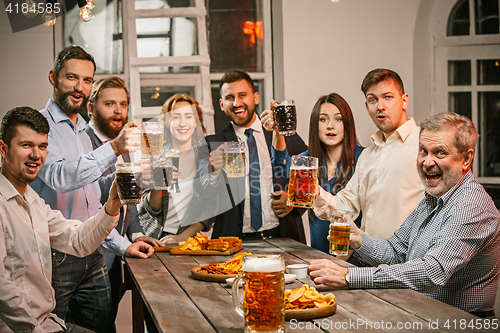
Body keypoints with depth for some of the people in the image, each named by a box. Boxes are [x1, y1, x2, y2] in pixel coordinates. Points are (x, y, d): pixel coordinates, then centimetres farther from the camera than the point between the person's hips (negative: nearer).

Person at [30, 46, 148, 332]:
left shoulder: (83, 133, 19)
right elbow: (58, 177, -29)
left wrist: (121, 244, 14)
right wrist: (114, 149, -38)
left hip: (93, 257, 8)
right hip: (54, 257, -7)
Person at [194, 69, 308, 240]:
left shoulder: (284, 134, 12)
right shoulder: (213, 145, 8)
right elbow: (202, 193, -3)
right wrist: (213, 172, -23)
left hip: (282, 236, 1)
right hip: (235, 241, -1)